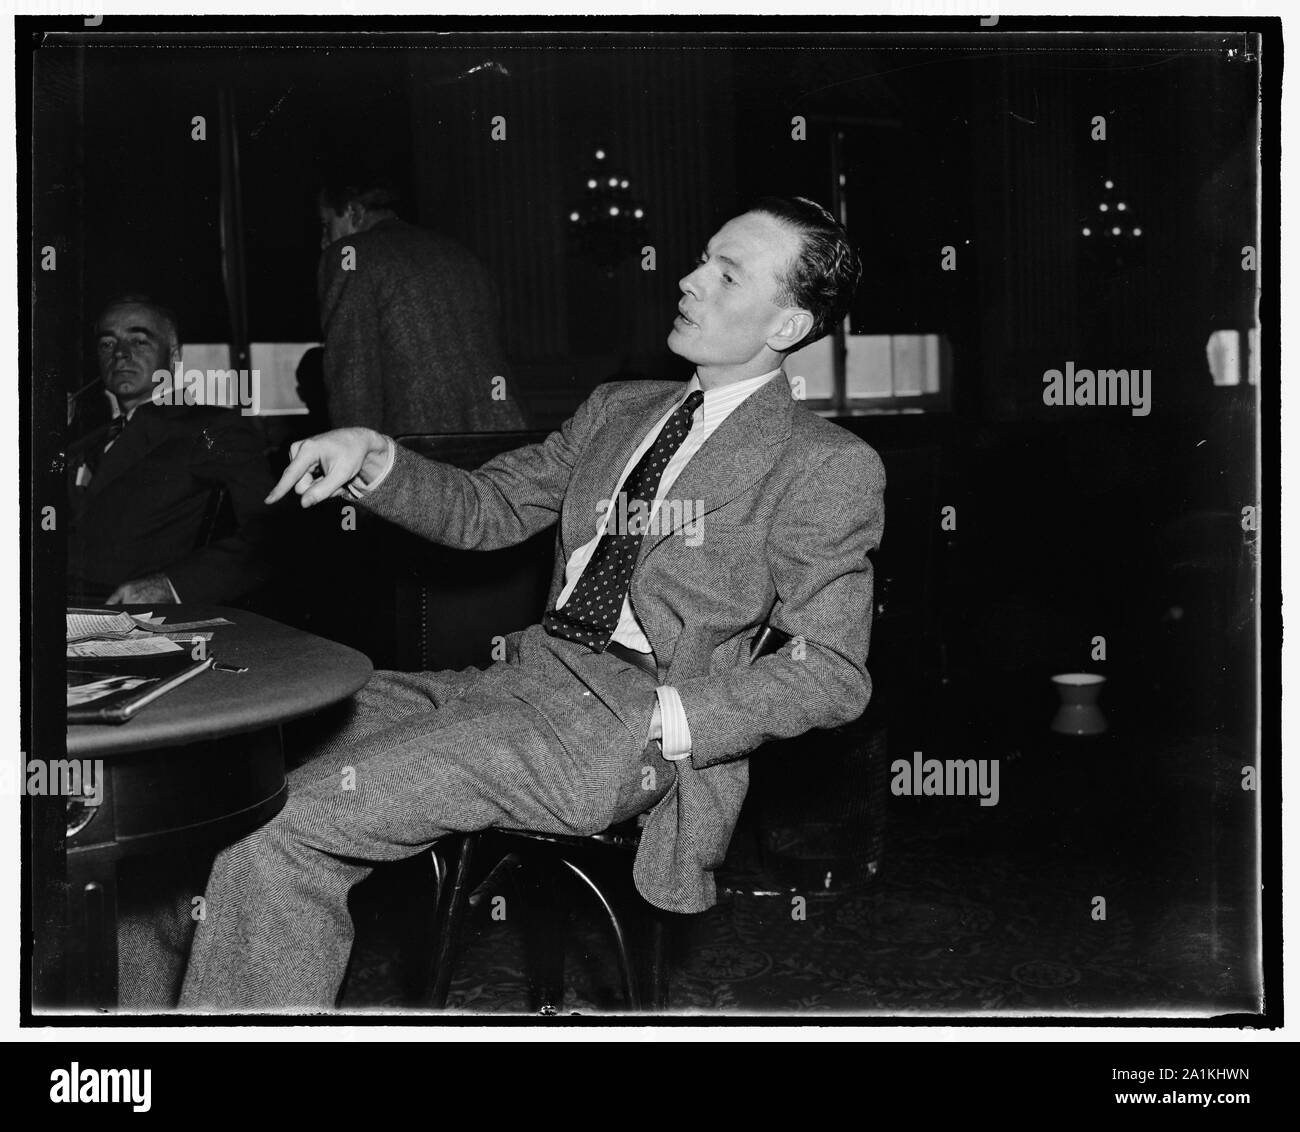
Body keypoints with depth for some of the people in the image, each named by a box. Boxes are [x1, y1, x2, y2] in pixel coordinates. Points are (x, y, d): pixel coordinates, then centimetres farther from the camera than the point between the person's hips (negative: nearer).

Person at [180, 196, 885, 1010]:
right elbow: (484, 508, 22)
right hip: (522, 679, 7)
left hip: (623, 726, -7)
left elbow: (834, 673, -7)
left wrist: (658, 722, -16)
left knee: (290, 826, -20)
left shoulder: (829, 467, -1)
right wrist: (370, 457, 3)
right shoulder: (618, 409, 21)